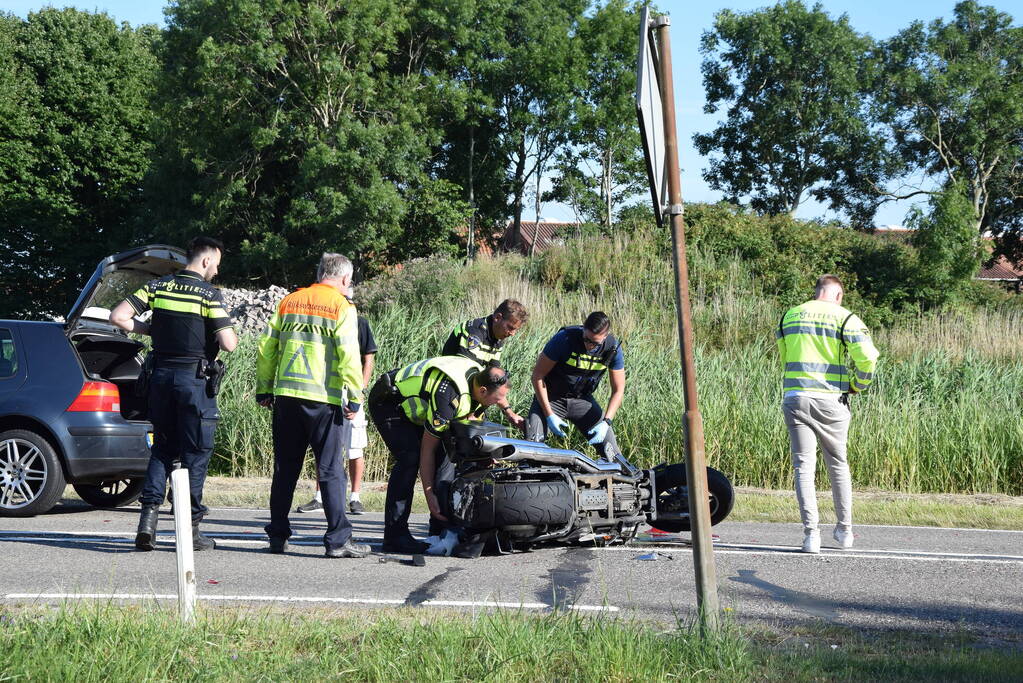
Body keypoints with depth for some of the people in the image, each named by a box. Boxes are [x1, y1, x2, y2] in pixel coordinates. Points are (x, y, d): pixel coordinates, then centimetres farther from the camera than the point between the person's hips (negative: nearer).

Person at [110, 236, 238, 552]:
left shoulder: (157, 286, 5)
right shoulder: (209, 294, -9)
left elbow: (118, 317, -1)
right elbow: (228, 344, -15)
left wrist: (150, 330, 11)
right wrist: (234, 337, 8)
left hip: (161, 375, 5)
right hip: (195, 378, -5)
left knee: (162, 447, 15)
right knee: (196, 452, 4)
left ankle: (149, 515, 2)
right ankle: (191, 527, 5)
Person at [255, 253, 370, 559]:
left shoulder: (289, 301, 12)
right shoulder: (342, 307, -3)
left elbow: (266, 347, 12)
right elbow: (348, 355, -12)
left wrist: (264, 389, 18)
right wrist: (355, 396, -9)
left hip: (286, 396, 5)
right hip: (325, 399, -5)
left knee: (285, 469, 12)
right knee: (331, 470, -1)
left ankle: (278, 535, 17)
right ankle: (338, 539, -2)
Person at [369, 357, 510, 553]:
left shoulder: (479, 377, -10)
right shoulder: (449, 396, -36)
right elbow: (427, 448, -28)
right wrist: (430, 495, -25)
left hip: (411, 401, 9)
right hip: (387, 402, -9)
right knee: (410, 457, -23)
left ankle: (442, 526, 4)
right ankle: (395, 536, -22)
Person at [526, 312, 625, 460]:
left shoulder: (613, 348, -15)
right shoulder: (564, 339, -25)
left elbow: (618, 390, -6)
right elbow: (538, 375, -16)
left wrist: (605, 422, -19)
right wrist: (549, 415, -19)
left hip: (581, 399, 2)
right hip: (551, 398, -2)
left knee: (612, 453, -8)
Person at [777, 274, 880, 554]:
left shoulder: (789, 317, 10)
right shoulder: (845, 319, -2)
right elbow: (867, 357, -11)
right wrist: (858, 385, 5)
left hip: (795, 397, 1)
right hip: (831, 401, -1)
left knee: (804, 467, 2)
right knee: (838, 464, 14)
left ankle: (811, 534, -6)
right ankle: (844, 530, 21)